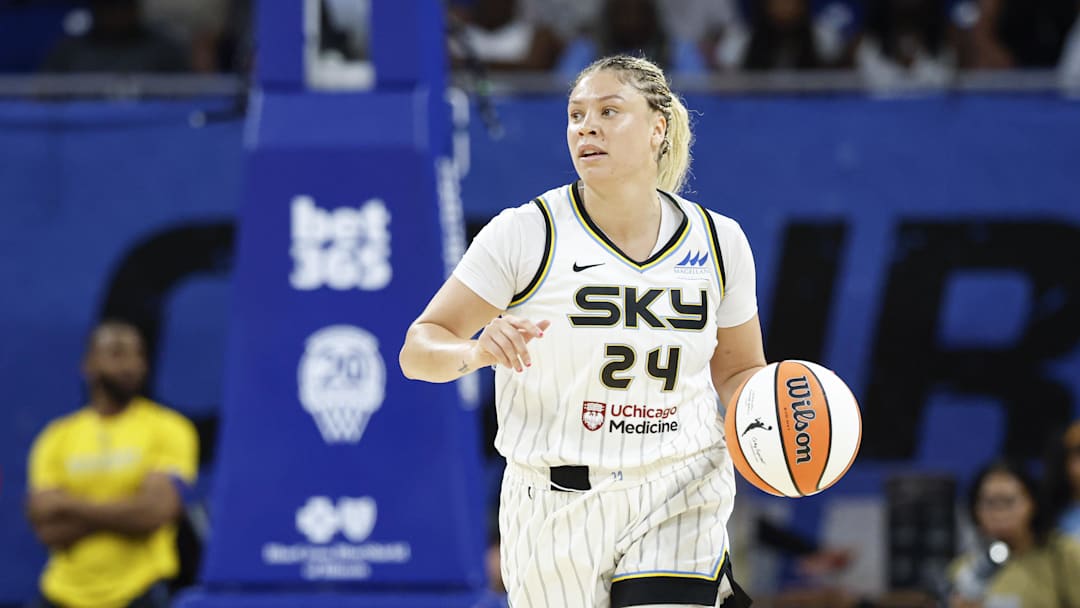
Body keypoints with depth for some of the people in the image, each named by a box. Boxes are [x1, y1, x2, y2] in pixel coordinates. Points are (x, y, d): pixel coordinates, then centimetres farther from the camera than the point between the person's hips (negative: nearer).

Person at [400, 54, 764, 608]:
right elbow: (418, 349, -8)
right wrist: (478, 351, -29)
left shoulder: (719, 241, 2)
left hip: (679, 498, 1)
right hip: (555, 513, -1)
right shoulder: (527, 234, -8)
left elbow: (738, 371, 15)